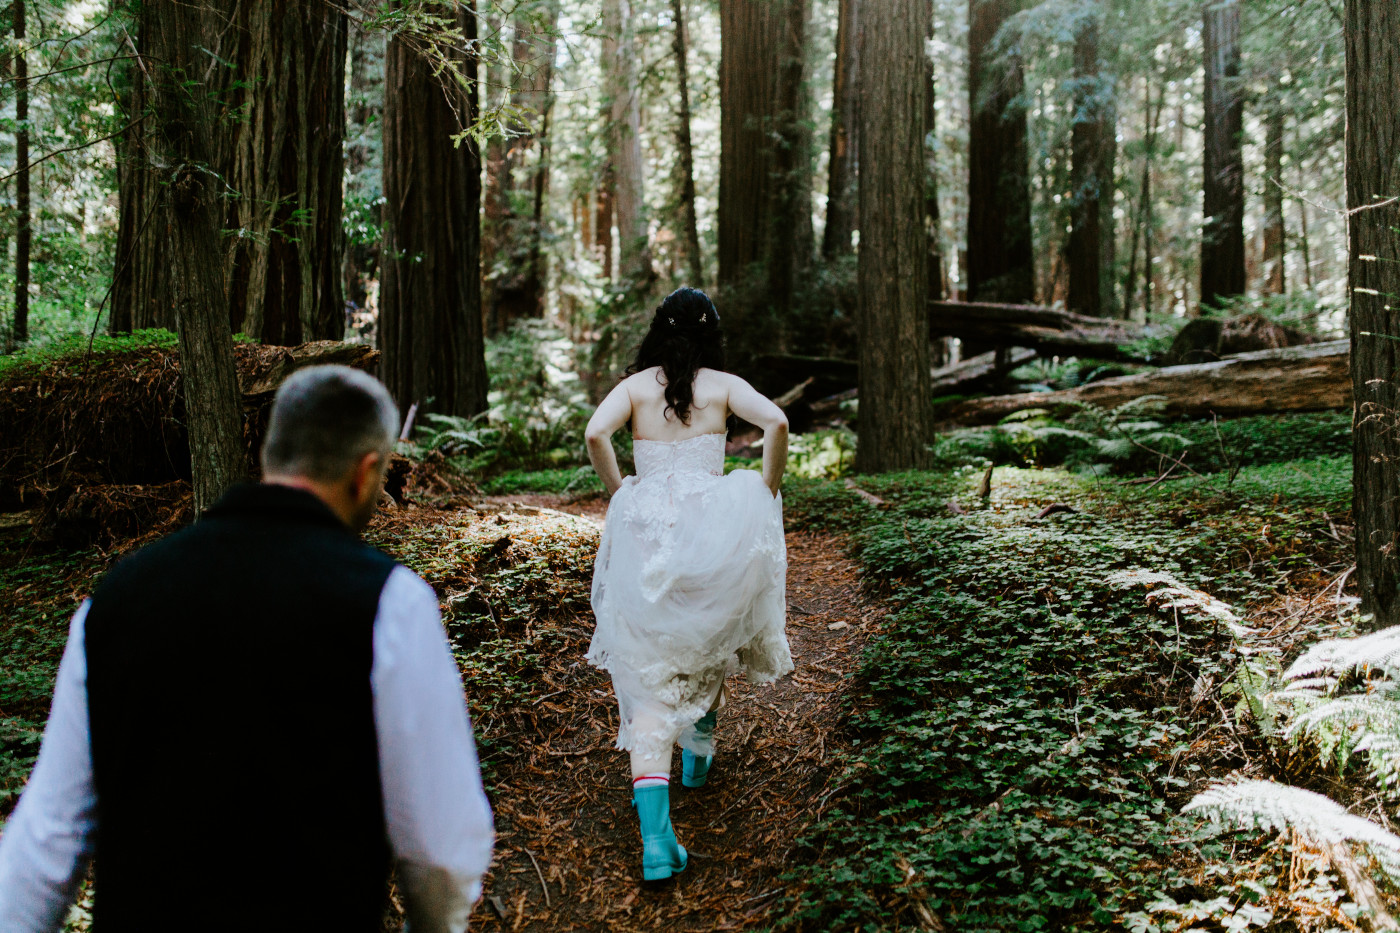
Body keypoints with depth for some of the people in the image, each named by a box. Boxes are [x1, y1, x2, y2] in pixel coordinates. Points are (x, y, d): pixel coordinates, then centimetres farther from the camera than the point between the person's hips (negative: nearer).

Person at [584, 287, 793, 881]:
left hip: (646, 531, 0)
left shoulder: (634, 386, 5)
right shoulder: (723, 385, 4)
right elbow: (776, 422, -11)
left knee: (648, 680, -1)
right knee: (712, 633, 32)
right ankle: (699, 750, 47)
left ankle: (655, 834, -13)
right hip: (710, 529, 1)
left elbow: (595, 434, -12)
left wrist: (620, 493, 1)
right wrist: (766, 493, 1)